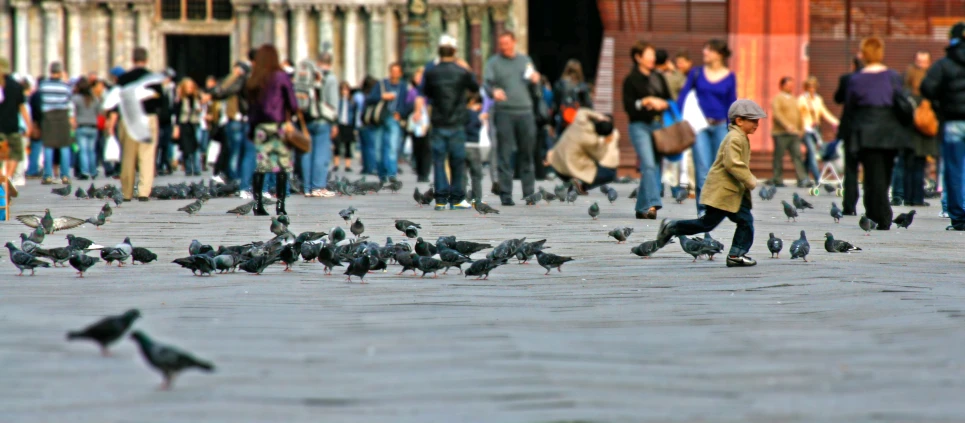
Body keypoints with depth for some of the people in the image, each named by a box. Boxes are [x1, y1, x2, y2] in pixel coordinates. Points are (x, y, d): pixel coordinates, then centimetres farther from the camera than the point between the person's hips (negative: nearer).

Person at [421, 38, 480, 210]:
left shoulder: (431, 73, -3)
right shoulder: (462, 72, -5)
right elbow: (475, 87, 12)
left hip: (438, 123, 1)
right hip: (457, 124, -1)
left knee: (439, 160, 3)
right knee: (458, 161, 7)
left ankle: (441, 199, -3)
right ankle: (456, 199, 8)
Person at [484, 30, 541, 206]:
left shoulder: (525, 60, 17)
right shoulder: (494, 63, 6)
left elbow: (533, 89, 21)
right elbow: (487, 83, -7)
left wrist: (535, 82, -2)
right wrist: (494, 91, -28)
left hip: (525, 112, 3)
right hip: (504, 112, -3)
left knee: (527, 154, 6)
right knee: (505, 155, -5)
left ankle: (529, 192, 12)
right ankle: (505, 194, -3)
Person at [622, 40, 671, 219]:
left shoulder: (659, 78, 15)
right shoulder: (631, 80, 0)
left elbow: (669, 101, 17)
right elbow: (629, 106, -6)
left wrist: (662, 104, -5)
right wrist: (646, 102, -16)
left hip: (658, 126, 6)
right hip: (640, 126, -5)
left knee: (655, 167, 3)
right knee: (648, 164, -19)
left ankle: (642, 208, 11)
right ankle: (652, 204, -27)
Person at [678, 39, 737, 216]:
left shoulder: (729, 77, 5)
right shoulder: (697, 73, 5)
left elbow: (731, 104, 9)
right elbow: (683, 96, 3)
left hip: (720, 126, 1)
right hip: (700, 126, -1)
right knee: (702, 168, -8)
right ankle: (703, 206, -7)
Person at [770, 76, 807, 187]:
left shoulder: (793, 99, 20)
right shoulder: (777, 98, -3)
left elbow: (798, 114, 26)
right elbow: (777, 113, -16)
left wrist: (800, 129, 19)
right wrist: (787, 125, -26)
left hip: (794, 133, 6)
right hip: (781, 133, -6)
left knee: (797, 156, -2)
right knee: (779, 157, -1)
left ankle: (802, 180, -8)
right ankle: (777, 180, 5)